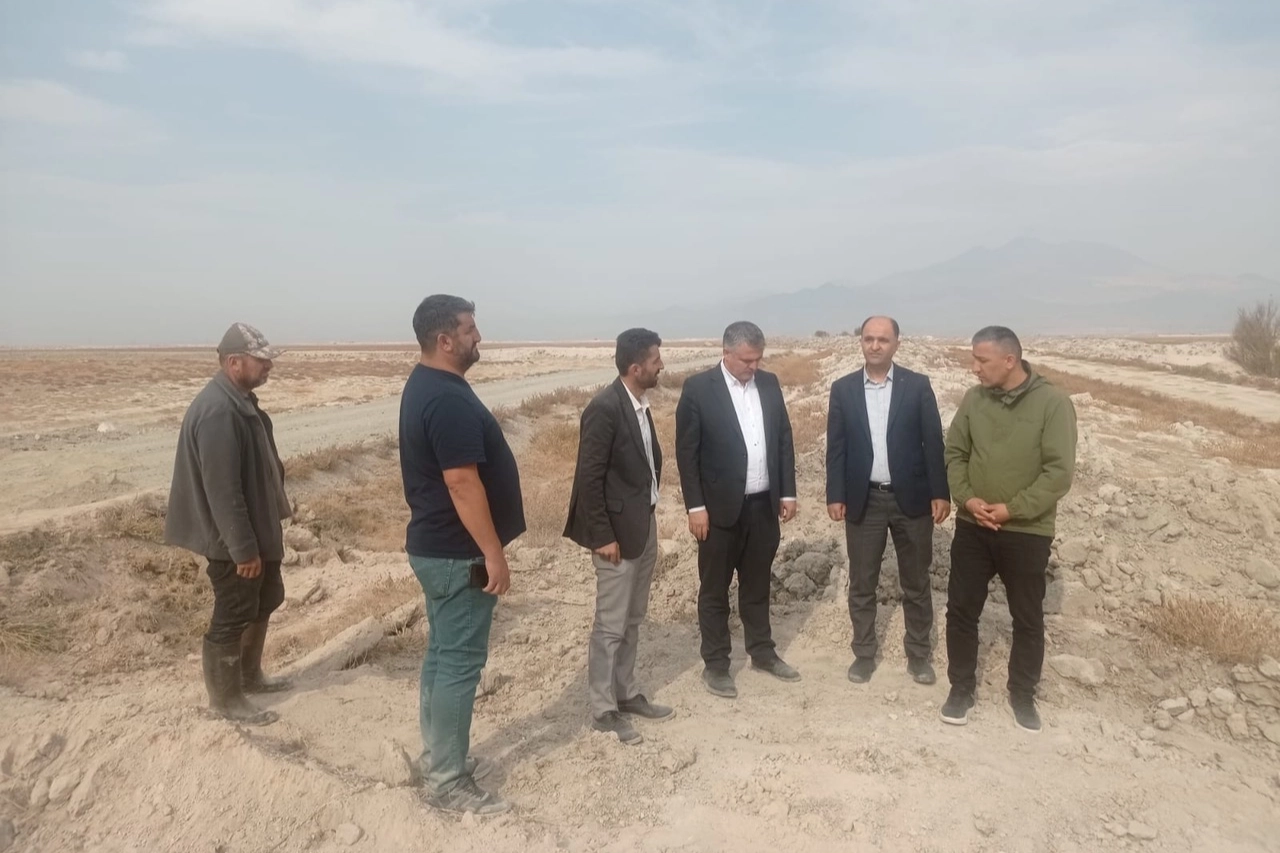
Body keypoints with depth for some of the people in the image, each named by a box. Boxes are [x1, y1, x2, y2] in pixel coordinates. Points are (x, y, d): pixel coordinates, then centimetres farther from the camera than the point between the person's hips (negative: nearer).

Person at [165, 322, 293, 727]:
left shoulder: (240, 400, 7)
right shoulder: (217, 412, -26)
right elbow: (222, 490, -27)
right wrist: (243, 548, -23)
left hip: (257, 530, 11)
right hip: (233, 540, -10)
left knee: (265, 600, 22)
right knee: (232, 617, 4)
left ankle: (249, 676, 39)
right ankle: (225, 699, 21)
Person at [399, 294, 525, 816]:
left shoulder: (424, 386, 10)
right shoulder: (448, 399, -23)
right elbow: (462, 483, -26)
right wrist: (493, 553, -21)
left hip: (435, 545, 10)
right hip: (458, 554, -10)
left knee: (442, 655, 18)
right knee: (459, 663, 0)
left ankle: (439, 758, 31)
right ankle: (448, 783, 12)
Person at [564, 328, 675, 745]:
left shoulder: (639, 405, 7)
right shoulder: (605, 408, -19)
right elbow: (589, 478, -20)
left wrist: (648, 516, 14)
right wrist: (601, 536, -19)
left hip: (644, 524, 9)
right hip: (618, 530, -9)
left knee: (633, 620, 18)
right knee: (611, 624, 2)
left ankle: (626, 693, 32)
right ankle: (603, 710, 16)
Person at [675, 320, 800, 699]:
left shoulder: (769, 383, 5)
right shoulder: (698, 387, -10)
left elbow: (784, 439, 10)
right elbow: (686, 452, -10)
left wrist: (787, 492, 6)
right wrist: (695, 506, -13)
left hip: (763, 504, 5)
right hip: (720, 507, -4)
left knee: (757, 584, 18)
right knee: (714, 589, 7)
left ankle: (762, 652, 33)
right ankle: (715, 665, 19)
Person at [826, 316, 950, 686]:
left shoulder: (918, 385, -1)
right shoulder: (843, 388, 2)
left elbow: (933, 442, -2)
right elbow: (836, 446, 2)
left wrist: (940, 493, -7)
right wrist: (835, 495, -4)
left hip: (911, 497, 0)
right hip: (863, 500, 1)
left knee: (916, 583, 11)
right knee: (862, 584, 9)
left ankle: (919, 654, 27)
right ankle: (864, 653, 24)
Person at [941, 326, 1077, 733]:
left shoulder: (1052, 402, -12)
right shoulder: (974, 399, -1)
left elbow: (1059, 471, -14)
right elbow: (954, 453, 5)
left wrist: (1012, 508, -18)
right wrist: (967, 498, -10)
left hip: (1027, 532, -3)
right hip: (972, 527, 3)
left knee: (1028, 619, 11)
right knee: (961, 610, 8)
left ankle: (1022, 694, 31)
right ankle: (961, 688, 26)